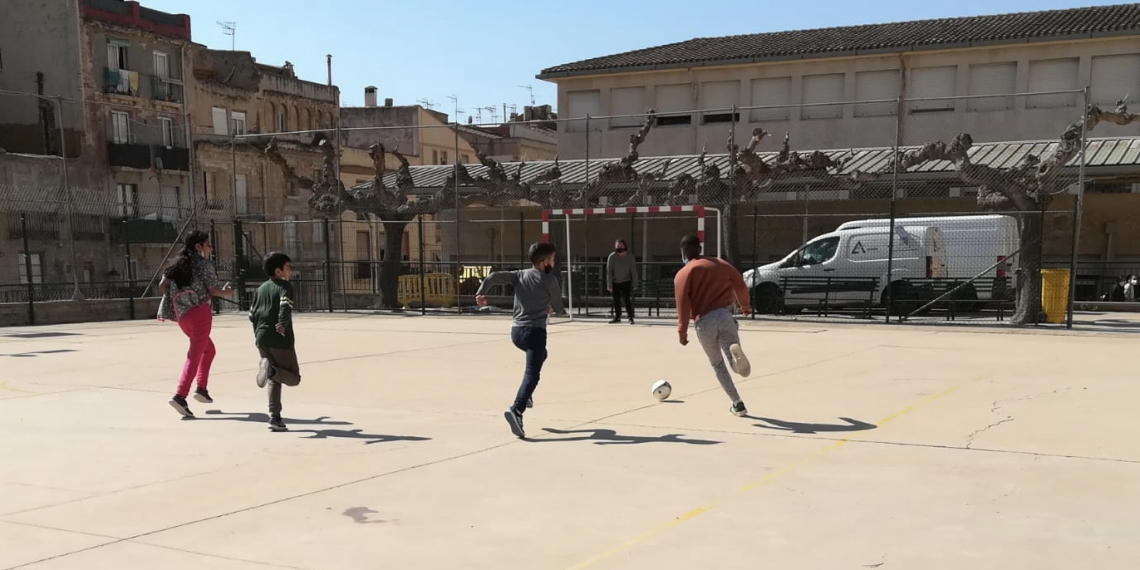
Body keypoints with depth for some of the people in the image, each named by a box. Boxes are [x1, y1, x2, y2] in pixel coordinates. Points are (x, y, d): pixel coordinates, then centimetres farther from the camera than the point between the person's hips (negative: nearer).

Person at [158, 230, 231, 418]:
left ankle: (202, 388, 16)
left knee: (209, 349, 23)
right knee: (194, 355, -7)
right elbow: (213, 290, -9)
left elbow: (162, 285, 6)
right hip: (199, 312, -7)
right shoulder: (204, 264, -5)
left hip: (182, 315, 7)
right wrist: (225, 292, 10)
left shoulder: (179, 264, 13)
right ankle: (180, 396, -18)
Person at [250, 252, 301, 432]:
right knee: (293, 377, 2)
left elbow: (252, 314, 18)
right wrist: (282, 324, -26)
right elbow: (285, 307, -21)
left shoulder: (261, 288, 18)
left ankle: (275, 418, 4)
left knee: (275, 379, 14)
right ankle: (271, 370, -29)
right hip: (280, 340, -7)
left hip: (262, 340, 7)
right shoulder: (285, 286, -2)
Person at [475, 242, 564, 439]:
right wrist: (549, 308, 36)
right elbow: (559, 309, 13)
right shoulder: (549, 280, 2)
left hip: (516, 331, 6)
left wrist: (481, 292, -14)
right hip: (534, 330, -6)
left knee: (540, 355, 33)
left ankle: (526, 394, 26)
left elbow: (495, 276, -3)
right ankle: (516, 410, -34)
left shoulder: (519, 275, 13)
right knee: (532, 374, -13)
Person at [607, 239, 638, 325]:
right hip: (615, 282, 2)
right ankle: (617, 317, 19)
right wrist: (609, 285, -9)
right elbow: (609, 271, -7)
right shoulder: (612, 256, -9)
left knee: (627, 300, -11)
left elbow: (634, 271, -1)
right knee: (616, 301, 7)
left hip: (626, 282, -1)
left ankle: (631, 318, -5)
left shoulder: (630, 257, -7)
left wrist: (634, 285, -3)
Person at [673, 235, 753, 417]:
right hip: (724, 316, 1)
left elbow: (683, 303, -5)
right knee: (737, 365, 3)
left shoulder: (682, 274, 6)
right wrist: (745, 306, 33)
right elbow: (740, 286, 15)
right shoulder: (721, 264, 16)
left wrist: (682, 330, -3)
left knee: (717, 365, 18)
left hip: (703, 323, -1)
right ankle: (736, 353, -34)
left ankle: (738, 404, 12)